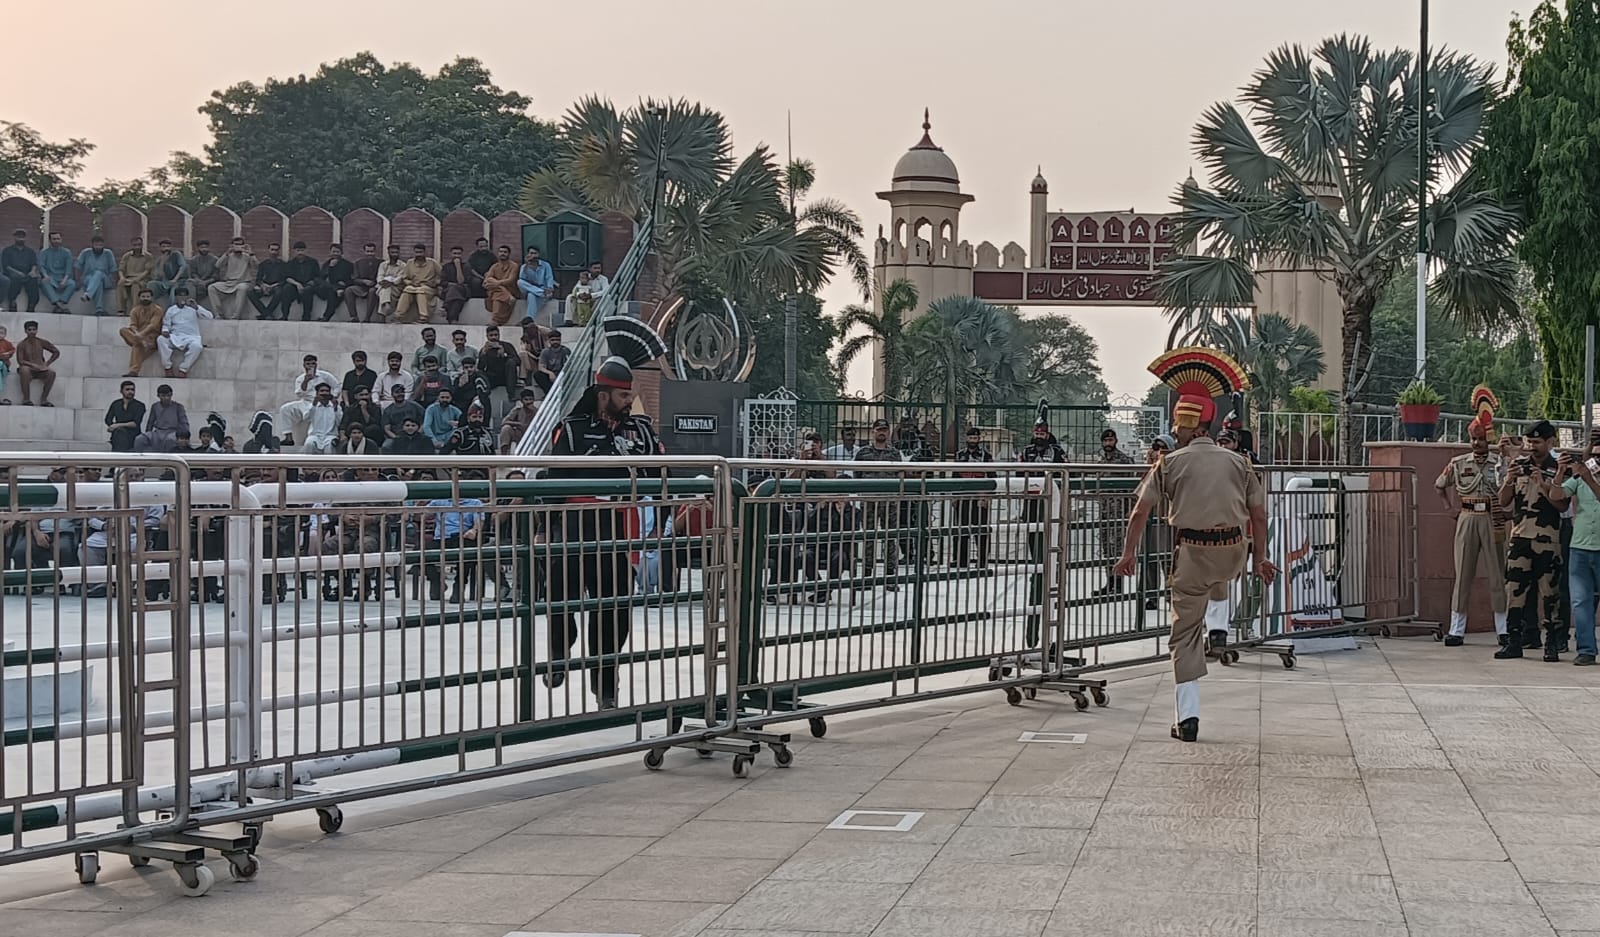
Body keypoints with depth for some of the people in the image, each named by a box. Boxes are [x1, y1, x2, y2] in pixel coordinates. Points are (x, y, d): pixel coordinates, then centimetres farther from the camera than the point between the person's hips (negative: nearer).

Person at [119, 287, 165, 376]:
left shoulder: (157, 310, -1)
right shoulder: (135, 310, 12)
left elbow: (153, 325, -15)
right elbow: (133, 325, -1)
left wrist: (141, 334, -31)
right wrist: (137, 334, -25)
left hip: (151, 337, -5)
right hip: (138, 336, 5)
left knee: (137, 345, -35)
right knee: (123, 330, -22)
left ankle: (133, 371, -39)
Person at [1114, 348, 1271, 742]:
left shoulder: (1170, 463, 2)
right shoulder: (1236, 462, 8)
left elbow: (1141, 511, -1)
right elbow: (1259, 514, 7)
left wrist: (1129, 553, 9)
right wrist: (1260, 558, 16)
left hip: (1193, 551, -2)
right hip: (1234, 553, 2)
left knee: (1185, 632, 4)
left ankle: (1187, 715, -2)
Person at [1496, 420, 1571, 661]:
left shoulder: (1558, 469, 1)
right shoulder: (1519, 464, 9)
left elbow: (1562, 505, -5)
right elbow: (1504, 501, 12)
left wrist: (1544, 486, -17)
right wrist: (1508, 482, -7)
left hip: (1548, 540, -3)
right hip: (1520, 536, 3)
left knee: (1549, 591, -1)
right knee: (1515, 588, 0)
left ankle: (1553, 643, 5)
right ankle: (1513, 641, 4)